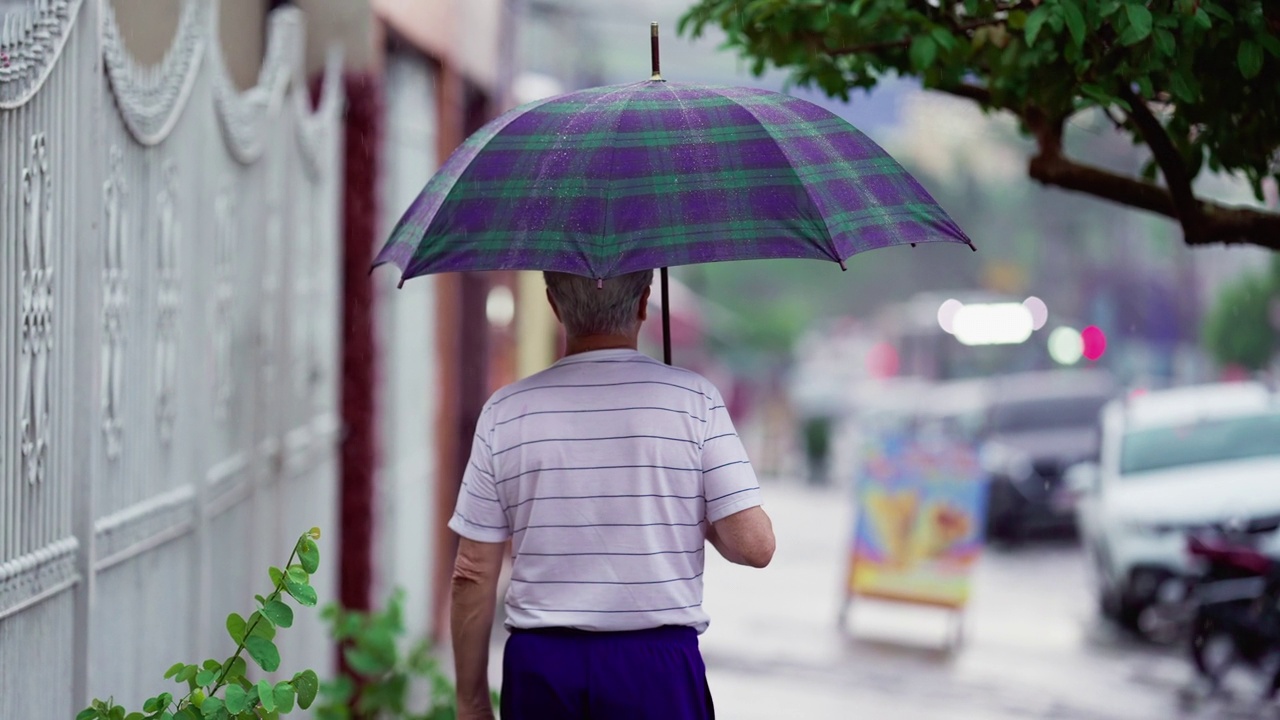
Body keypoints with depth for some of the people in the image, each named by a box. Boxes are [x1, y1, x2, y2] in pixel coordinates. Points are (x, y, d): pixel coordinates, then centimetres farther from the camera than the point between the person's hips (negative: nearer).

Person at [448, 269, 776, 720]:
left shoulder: (505, 412, 1)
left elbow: (474, 573, 2)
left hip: (539, 664, 2)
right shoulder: (694, 400, -3)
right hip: (658, 664, -2)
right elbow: (754, 546, -7)